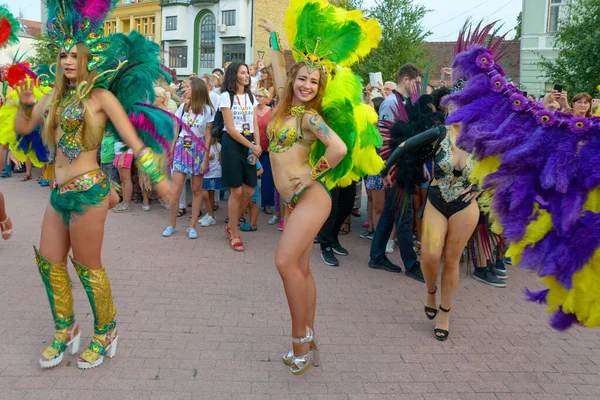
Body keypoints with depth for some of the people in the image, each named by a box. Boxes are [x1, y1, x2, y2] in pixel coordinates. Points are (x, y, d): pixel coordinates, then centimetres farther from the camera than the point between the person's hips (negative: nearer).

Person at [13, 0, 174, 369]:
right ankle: (65, 331, 30)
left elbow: (133, 139, -11)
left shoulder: (101, 96, -7)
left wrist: (157, 177, -17)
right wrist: (25, 101, 1)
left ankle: (106, 333, 22)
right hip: (60, 192, 8)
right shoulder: (56, 96, 14)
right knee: (49, 261, 12)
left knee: (87, 265, 2)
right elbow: (22, 128, 19)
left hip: (87, 190, -7)